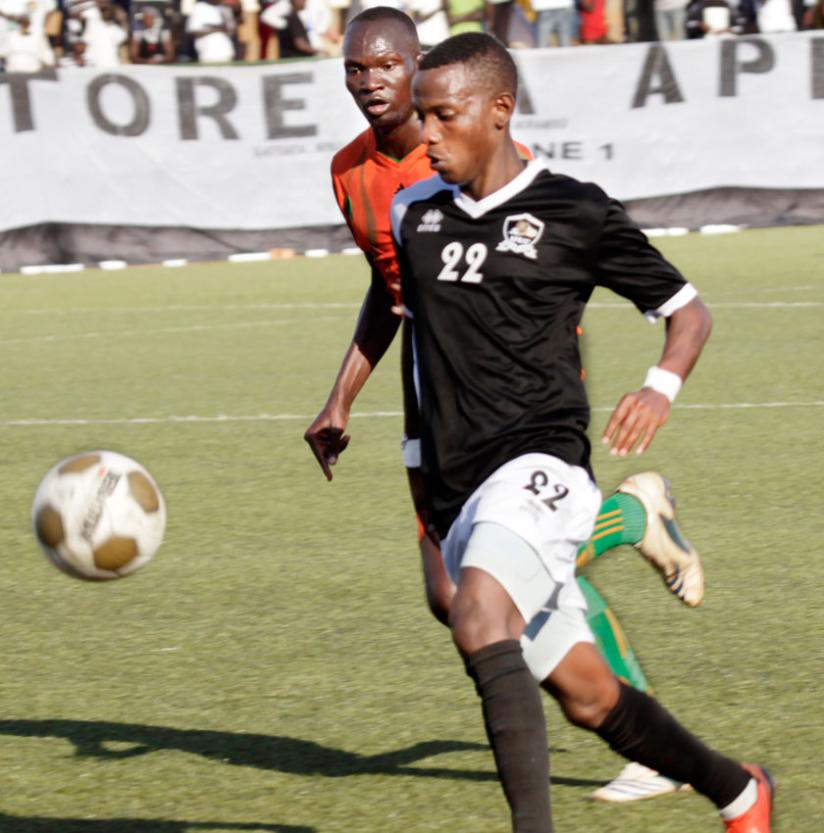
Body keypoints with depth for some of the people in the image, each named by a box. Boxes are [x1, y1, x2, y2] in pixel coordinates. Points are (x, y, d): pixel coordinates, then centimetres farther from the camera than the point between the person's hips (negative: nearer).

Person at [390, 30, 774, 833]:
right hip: (458, 494, 6)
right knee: (586, 696, 10)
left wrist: (661, 385, -12)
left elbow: (687, 309, 6)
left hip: (539, 465, -6)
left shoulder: (574, 213, -2)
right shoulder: (413, 213, 11)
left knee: (480, 620, -34)